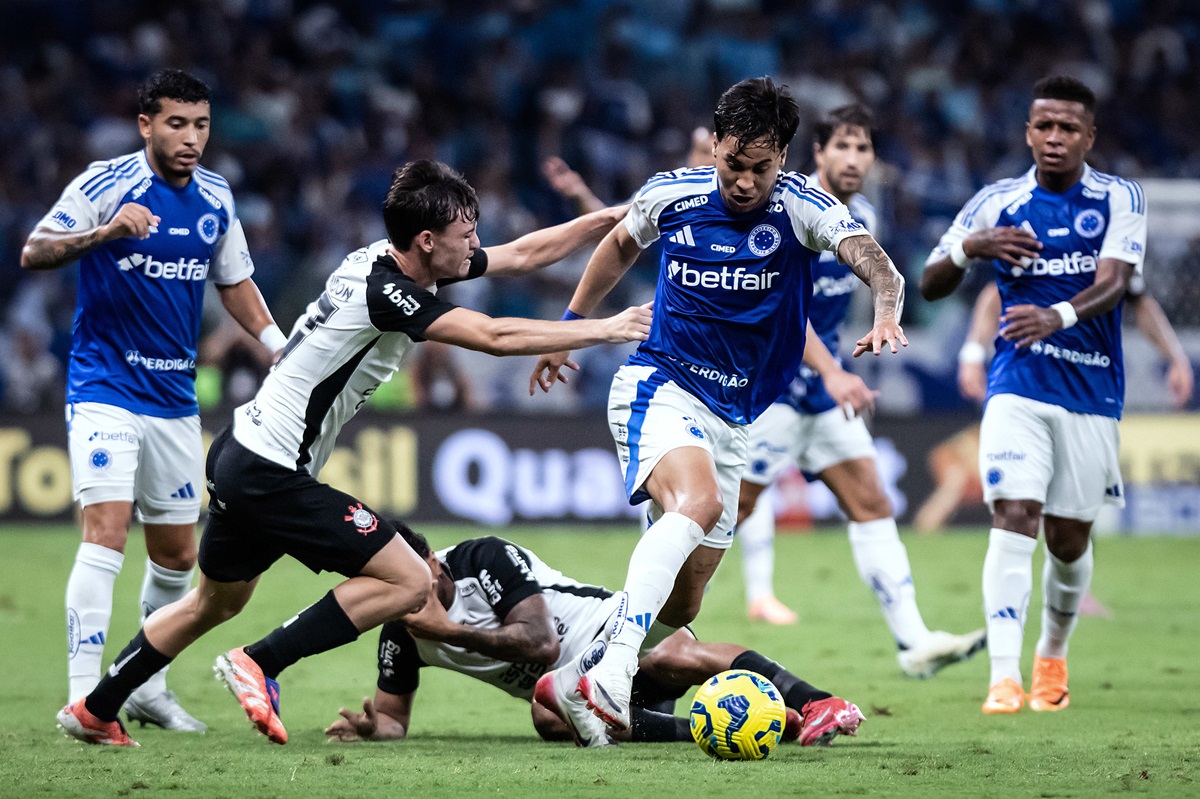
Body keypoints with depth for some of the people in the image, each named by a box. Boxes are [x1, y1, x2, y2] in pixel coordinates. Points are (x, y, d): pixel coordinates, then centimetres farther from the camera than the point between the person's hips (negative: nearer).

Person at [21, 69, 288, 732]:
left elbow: (235, 282, 18)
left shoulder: (216, 198, 6)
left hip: (176, 399, 6)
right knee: (106, 532, -20)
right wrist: (102, 233, -33)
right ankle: (83, 695, -21)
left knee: (177, 555, 10)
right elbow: (32, 253, -16)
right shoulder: (103, 184, -11)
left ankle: (147, 687, 25)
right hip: (105, 390, -6)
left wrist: (281, 346, 5)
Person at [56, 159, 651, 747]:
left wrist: (608, 218, 9)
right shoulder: (382, 290, -23)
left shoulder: (402, 264, 4)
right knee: (408, 582, -10)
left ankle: (94, 710, 35)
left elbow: (523, 254, 13)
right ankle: (259, 664, -8)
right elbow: (496, 337, -26)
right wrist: (605, 329, -19)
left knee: (216, 603, 27)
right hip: (272, 475, -10)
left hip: (241, 457, 10)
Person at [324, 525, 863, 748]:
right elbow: (393, 717, 11)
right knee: (549, 714, -35)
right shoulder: (401, 635, 2)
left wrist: (448, 630, -24)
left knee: (667, 656, -39)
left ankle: (817, 705, -37)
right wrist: (371, 726, -14)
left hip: (605, 625, -3)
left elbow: (540, 643, -20)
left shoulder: (485, 559, -15)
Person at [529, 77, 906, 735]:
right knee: (696, 502, -35)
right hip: (657, 385, -4)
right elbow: (620, 246, 18)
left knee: (681, 606, 5)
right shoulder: (671, 195, -5)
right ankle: (609, 675, -46)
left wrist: (886, 315, -48)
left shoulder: (802, 207, -9)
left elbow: (875, 264, -26)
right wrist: (568, 328, 22)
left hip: (732, 420, 4)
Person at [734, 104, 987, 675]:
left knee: (872, 504, -1)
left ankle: (913, 642, -5)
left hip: (822, 383, 8)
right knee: (731, 511, -5)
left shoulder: (861, 218, 9)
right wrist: (830, 372, -36)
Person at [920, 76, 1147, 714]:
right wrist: (969, 248, -14)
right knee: (1013, 518, -17)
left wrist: (1058, 316, -35)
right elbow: (930, 286, 8)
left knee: (1069, 541, 7)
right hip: (1018, 387, 0)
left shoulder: (1119, 199, 0)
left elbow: (1114, 282, -16)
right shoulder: (996, 203, 3)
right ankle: (1004, 676, -22)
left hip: (1092, 391, 0)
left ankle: (1052, 656, 34)